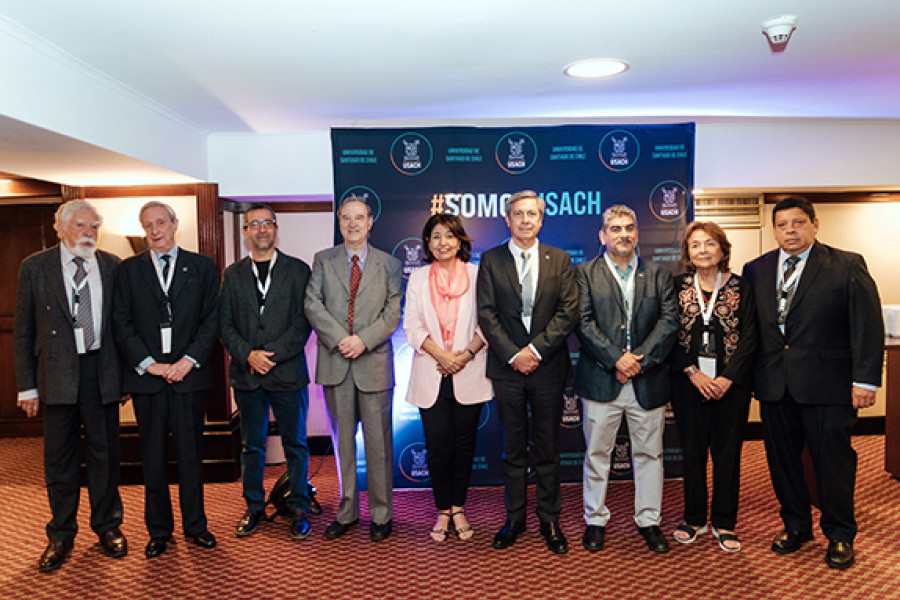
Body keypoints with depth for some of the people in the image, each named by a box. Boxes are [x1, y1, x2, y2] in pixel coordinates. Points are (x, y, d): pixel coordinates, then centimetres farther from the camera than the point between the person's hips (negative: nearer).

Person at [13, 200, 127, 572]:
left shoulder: (112, 266, 4)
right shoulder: (35, 267, 1)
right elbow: (23, 332, 2)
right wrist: (27, 386, -2)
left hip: (101, 370, 1)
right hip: (57, 373, -1)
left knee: (105, 451, 10)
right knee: (60, 457, 8)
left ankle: (107, 525, 28)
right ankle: (61, 536, 25)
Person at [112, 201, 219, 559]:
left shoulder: (201, 266, 7)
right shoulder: (129, 270, 9)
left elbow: (211, 319, 2)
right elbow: (121, 323, 3)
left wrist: (189, 360, -9)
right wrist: (148, 364, -7)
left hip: (188, 373, -1)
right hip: (146, 374, 1)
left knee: (190, 452, 6)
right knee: (153, 456, 8)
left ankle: (195, 525, 20)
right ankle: (159, 531, 21)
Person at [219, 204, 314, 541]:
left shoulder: (297, 270, 2)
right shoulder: (233, 274, 10)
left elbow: (303, 322, -5)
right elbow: (224, 324, 5)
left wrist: (272, 354, -14)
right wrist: (248, 355, -11)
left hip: (288, 371, -2)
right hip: (246, 374, 2)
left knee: (295, 444, 6)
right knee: (251, 445, 12)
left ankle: (299, 509, 19)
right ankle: (254, 507, 27)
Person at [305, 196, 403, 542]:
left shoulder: (389, 264, 7)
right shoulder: (323, 260, 9)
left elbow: (392, 313, 0)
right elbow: (312, 305, -2)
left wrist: (364, 340, -14)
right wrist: (340, 339, -14)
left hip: (374, 362, -1)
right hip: (335, 363, 1)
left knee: (378, 442, 4)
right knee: (342, 442, 10)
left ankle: (381, 515, 18)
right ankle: (346, 512, 24)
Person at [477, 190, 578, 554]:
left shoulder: (560, 260, 6)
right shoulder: (491, 260, 4)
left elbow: (568, 312, -3)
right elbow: (486, 314, -2)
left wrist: (536, 350, -13)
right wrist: (512, 355, -12)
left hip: (548, 366, 0)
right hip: (507, 366, 0)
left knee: (548, 449, 9)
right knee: (514, 449, 10)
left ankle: (550, 521, 23)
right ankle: (514, 518, 24)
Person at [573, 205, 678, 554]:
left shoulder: (658, 275, 10)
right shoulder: (585, 273, 3)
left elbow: (669, 321, -1)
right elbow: (583, 323, -7)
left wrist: (640, 359, -13)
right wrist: (615, 359, -16)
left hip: (648, 380, 2)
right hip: (601, 380, -2)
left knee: (649, 454, 11)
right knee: (597, 453, 8)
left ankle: (649, 520, 28)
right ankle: (595, 520, 24)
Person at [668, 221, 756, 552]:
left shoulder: (740, 288, 2)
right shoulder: (677, 287, 3)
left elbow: (748, 339, -2)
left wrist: (726, 378, -12)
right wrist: (693, 372, -11)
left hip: (730, 384, 0)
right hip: (688, 383, 1)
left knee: (727, 452, 6)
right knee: (692, 451, 8)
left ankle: (724, 522, 21)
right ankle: (694, 518, 24)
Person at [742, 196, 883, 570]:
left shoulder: (847, 266, -2)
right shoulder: (756, 270, 7)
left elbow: (868, 325, -5)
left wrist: (865, 380, -9)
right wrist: (751, 375, 4)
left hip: (826, 384, -3)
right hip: (773, 384, 3)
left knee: (833, 460, 7)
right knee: (782, 459, 12)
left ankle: (840, 536, 27)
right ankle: (796, 526, 31)